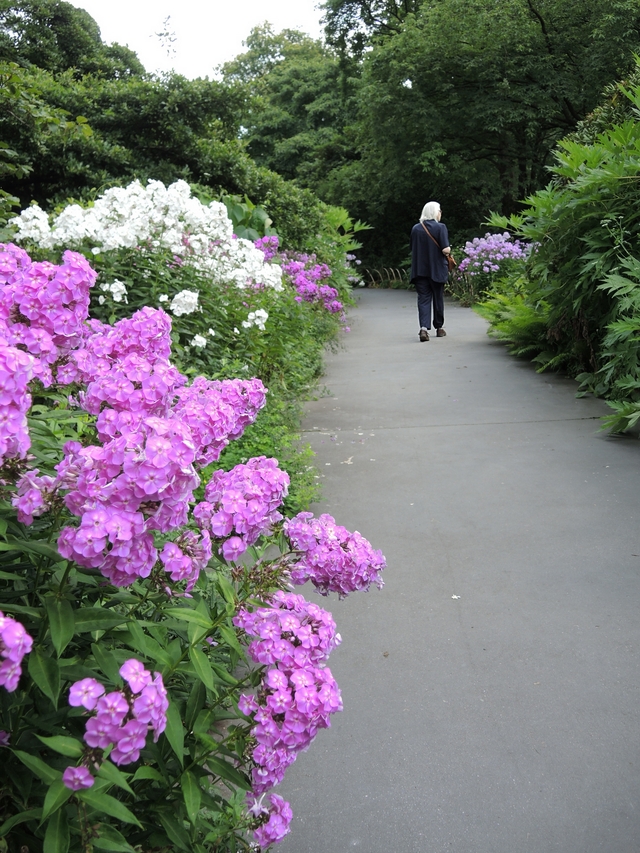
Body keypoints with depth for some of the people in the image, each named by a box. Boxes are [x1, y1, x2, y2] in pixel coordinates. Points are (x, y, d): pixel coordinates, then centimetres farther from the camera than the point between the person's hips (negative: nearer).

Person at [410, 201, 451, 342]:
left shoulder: (415, 228, 1)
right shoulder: (440, 227, -9)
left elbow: (413, 249, 8)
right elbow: (445, 250, -16)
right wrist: (449, 249, 5)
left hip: (420, 270, 2)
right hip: (437, 269, -2)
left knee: (423, 299, 1)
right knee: (438, 298, 13)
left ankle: (424, 328, -18)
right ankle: (439, 328, 25)